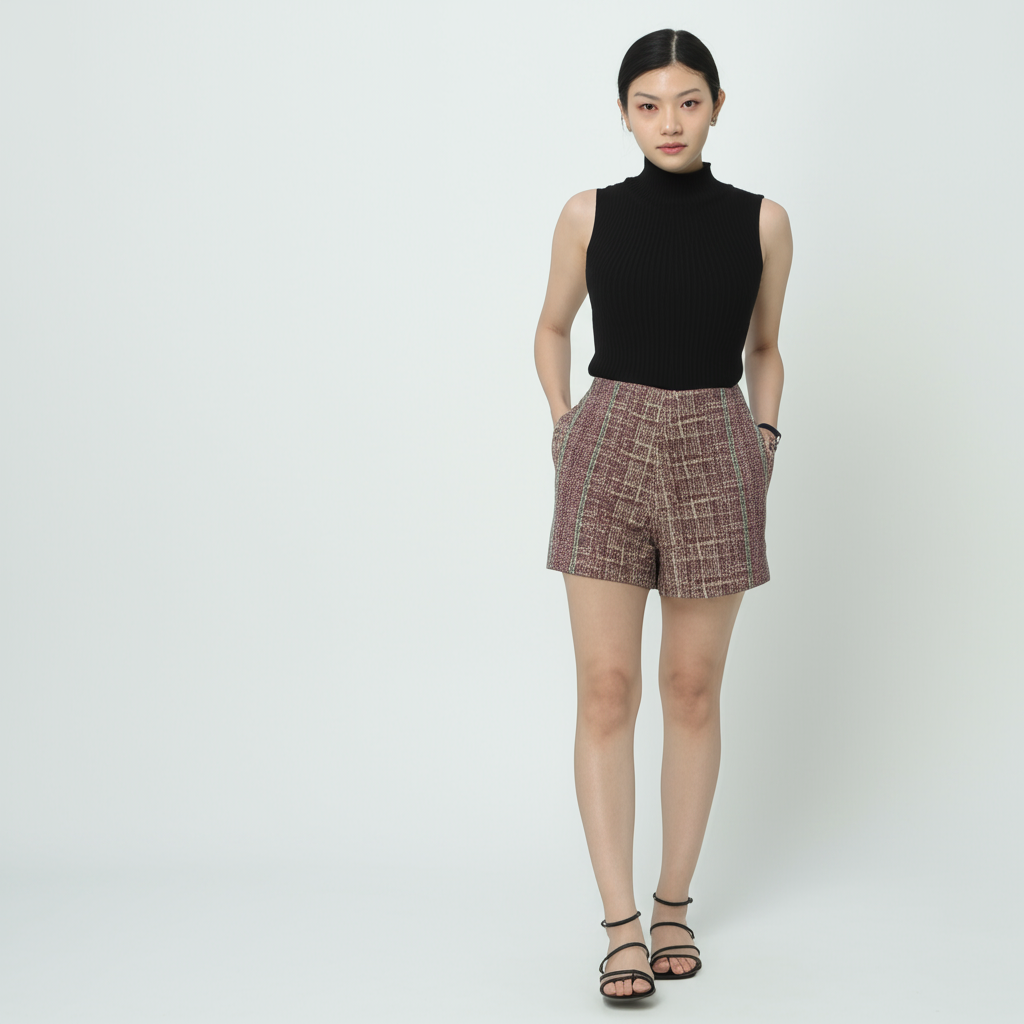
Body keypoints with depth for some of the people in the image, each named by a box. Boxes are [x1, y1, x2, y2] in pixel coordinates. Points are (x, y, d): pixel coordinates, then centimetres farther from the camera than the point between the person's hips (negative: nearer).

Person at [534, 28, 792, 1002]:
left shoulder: (761, 221, 4)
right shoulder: (589, 215, 3)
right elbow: (552, 328, 17)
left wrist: (766, 436, 3)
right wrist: (564, 422, 5)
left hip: (715, 457, 1)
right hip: (608, 452, 0)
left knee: (692, 690, 6)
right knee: (606, 690, -5)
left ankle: (674, 903, 19)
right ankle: (620, 925, -1)